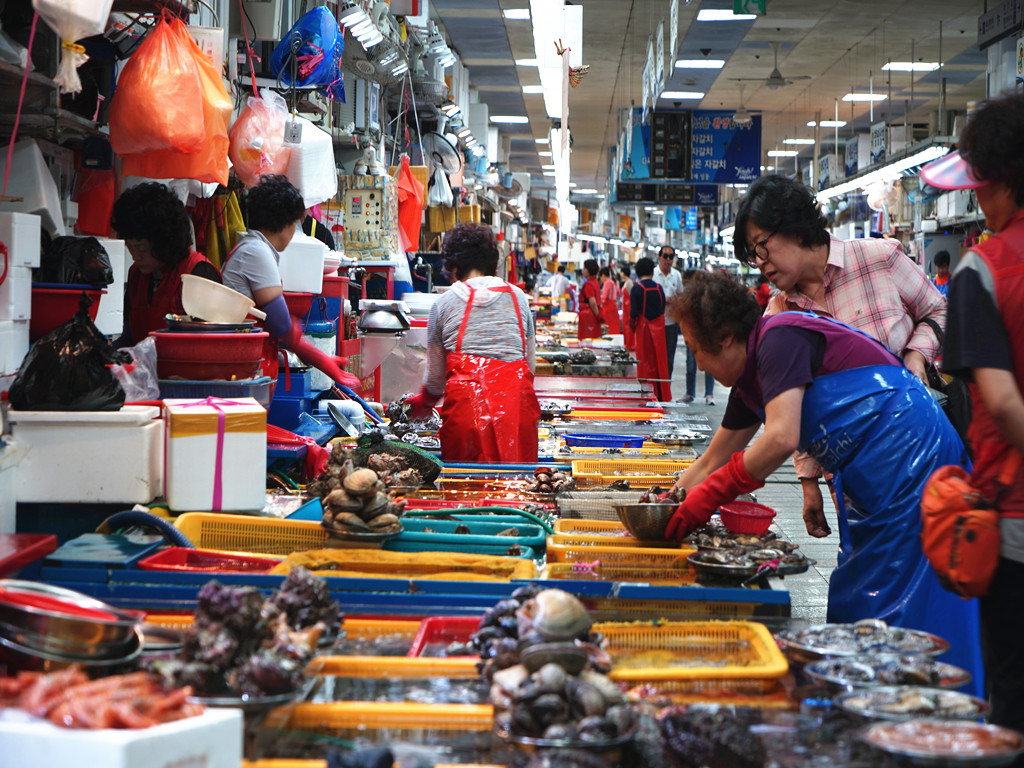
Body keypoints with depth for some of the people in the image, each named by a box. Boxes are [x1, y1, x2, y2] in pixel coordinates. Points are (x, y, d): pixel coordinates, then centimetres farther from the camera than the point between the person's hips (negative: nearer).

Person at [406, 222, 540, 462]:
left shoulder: (443, 303, 10)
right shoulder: (517, 297, 15)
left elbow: (435, 375, 16)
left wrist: (422, 402, 37)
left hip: (465, 399, -1)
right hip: (515, 398, 1)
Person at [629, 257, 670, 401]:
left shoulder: (636, 289, -9)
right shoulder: (659, 288, 2)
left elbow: (633, 313, -13)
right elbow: (663, 309, 5)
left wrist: (632, 326, 2)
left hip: (643, 329, -3)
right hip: (658, 329, 3)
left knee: (645, 361, 2)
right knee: (660, 361, 9)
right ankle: (663, 396, 13)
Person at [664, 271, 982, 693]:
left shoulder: (780, 339, -13)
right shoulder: (751, 379, 16)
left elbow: (781, 439, -24)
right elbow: (711, 463, 25)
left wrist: (709, 497, -16)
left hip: (910, 463, -10)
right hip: (873, 483, 10)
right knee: (852, 612, 12)